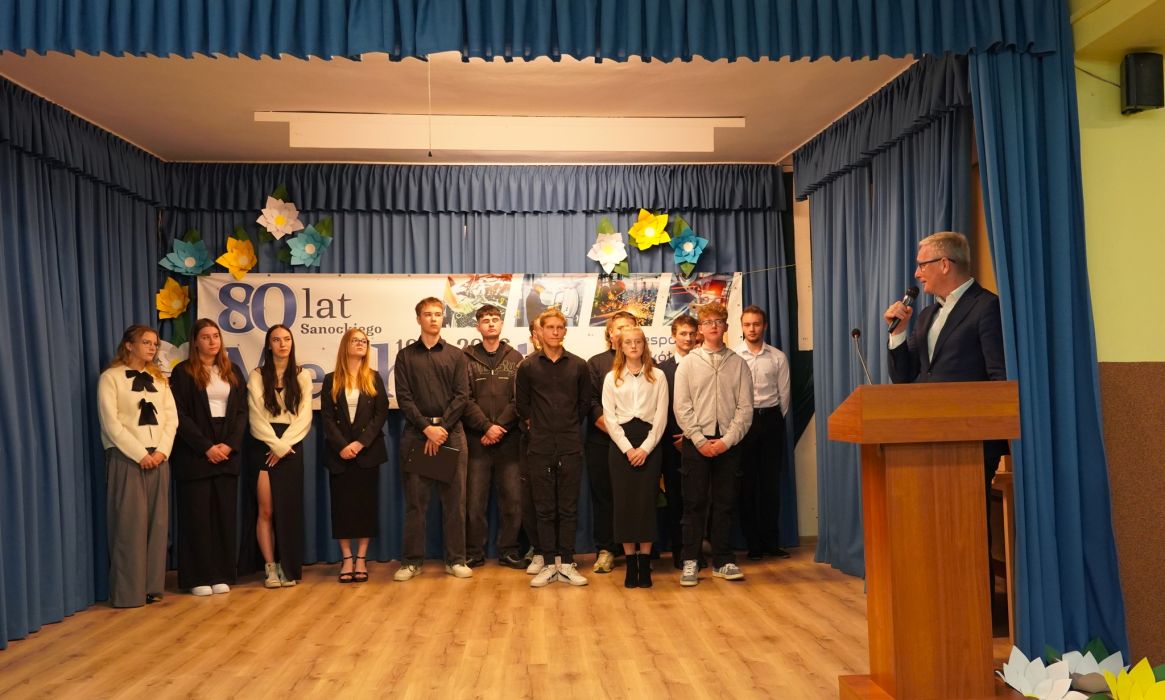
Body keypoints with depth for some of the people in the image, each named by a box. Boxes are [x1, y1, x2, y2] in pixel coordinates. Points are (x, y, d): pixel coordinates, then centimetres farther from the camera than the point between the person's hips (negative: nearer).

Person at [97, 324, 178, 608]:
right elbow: (111, 424, -10)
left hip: (158, 457, 5)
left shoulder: (159, 379, 15)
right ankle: (128, 591, 2)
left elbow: (171, 418, 7)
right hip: (126, 458, -5)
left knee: (157, 522, 5)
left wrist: (161, 451, -7)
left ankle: (152, 586, 11)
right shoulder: (110, 378, -2)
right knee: (130, 524, -5)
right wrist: (140, 454, -15)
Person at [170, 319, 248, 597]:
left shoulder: (232, 371, 12)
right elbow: (180, 415, -7)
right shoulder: (183, 372, -1)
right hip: (194, 454, -4)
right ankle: (198, 577, 7)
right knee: (197, 515, 0)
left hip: (227, 453, 4)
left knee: (225, 513, 4)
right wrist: (206, 447, -13)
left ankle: (221, 574, 11)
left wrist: (230, 444, -7)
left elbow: (241, 411, 7)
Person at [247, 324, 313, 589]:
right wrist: (275, 445, -12)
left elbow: (304, 417, 0)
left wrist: (284, 445, -10)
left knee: (289, 509, 2)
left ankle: (288, 568, 9)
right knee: (266, 510, -4)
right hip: (265, 447, -1)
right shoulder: (257, 376, 4)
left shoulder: (302, 376, 8)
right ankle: (270, 567, 4)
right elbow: (256, 417, -3)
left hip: (292, 447, 1)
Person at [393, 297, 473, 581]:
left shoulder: (456, 355, 9)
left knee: (454, 499, 3)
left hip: (451, 432, 0)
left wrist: (442, 427, -11)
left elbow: (462, 396, 0)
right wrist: (426, 427, -12)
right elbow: (403, 397, -1)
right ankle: (412, 560, 11)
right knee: (415, 500, 3)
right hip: (415, 433, 0)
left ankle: (455, 559, 11)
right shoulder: (405, 355, 8)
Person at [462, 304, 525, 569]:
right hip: (476, 440, -1)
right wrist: (487, 427, -13)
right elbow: (465, 400, -3)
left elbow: (519, 400, 1)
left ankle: (508, 551, 16)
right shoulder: (467, 358, 5)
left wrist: (500, 427, -10)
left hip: (508, 439, 1)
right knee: (474, 500, 3)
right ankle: (474, 553, 14)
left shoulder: (515, 358, 9)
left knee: (512, 500, 4)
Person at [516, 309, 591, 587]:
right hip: (541, 447, 0)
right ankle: (549, 564, 12)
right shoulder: (528, 366, 2)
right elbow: (522, 403, 11)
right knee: (544, 508, 4)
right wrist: (535, 424, 10)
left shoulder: (578, 365, 3)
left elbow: (585, 402, 13)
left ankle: (566, 564, 12)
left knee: (569, 507, 4)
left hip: (571, 446, 0)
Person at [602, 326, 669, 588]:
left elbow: (661, 416, 1)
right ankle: (630, 564, 8)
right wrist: (627, 449, -8)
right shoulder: (612, 378, 8)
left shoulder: (657, 376, 6)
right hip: (621, 443, 1)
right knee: (624, 501, 0)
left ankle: (645, 564, 5)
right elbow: (609, 417, 2)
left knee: (646, 501, -2)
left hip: (649, 442, -1)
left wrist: (645, 448, -9)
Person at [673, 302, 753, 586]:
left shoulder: (738, 364, 6)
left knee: (726, 503, 6)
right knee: (694, 503, 2)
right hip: (696, 442, -1)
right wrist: (700, 441, -10)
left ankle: (723, 561, 16)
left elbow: (745, 408, 1)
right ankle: (690, 561, 9)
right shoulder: (688, 363, 4)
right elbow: (682, 408, -1)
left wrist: (727, 440, -9)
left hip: (728, 442, 1)